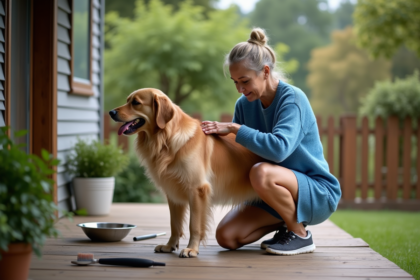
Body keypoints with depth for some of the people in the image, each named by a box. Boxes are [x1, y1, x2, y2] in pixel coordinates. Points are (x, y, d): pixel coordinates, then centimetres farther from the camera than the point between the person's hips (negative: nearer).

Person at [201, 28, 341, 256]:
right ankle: (287, 221, 14)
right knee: (226, 237, -11)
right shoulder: (245, 104, 1)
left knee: (261, 173, -36)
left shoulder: (292, 98, -19)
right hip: (277, 194, 7)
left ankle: (300, 235, -12)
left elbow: (278, 148, -36)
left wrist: (234, 128, -27)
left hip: (318, 194, -7)